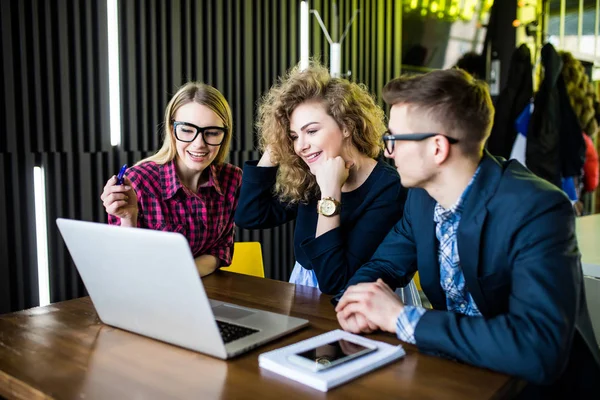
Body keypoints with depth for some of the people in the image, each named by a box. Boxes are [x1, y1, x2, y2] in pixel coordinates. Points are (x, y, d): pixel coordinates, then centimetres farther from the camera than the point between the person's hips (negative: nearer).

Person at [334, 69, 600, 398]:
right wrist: (357, 300, -16)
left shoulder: (537, 210, -25)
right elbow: (382, 266, 6)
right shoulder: (422, 194, -5)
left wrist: (403, 318, -28)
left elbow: (539, 349, -34)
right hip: (456, 372, 6)